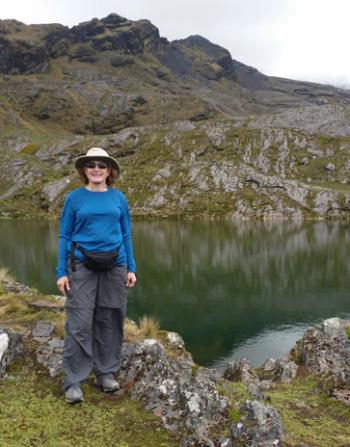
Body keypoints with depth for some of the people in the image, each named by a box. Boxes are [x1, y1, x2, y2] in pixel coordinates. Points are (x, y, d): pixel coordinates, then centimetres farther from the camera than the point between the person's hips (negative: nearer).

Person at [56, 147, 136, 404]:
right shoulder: (74, 198, 1)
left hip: (114, 265, 2)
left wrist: (131, 268, 4)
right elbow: (64, 236, 2)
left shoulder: (118, 198, 6)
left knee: (110, 320, 8)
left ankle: (106, 373, 22)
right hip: (82, 265, -2)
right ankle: (74, 382, 6)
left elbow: (126, 235, 9)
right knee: (79, 323, -4)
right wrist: (61, 272, -5)